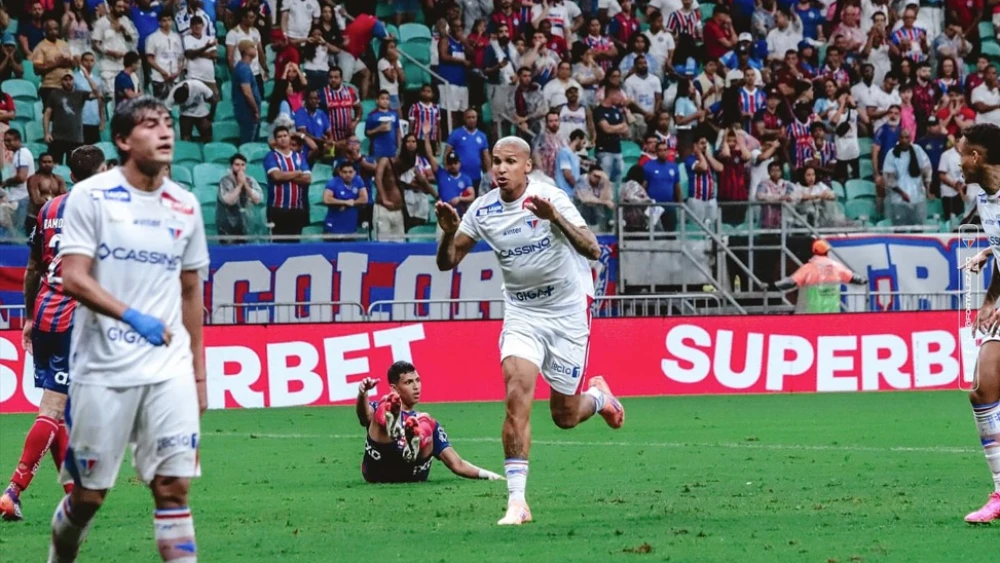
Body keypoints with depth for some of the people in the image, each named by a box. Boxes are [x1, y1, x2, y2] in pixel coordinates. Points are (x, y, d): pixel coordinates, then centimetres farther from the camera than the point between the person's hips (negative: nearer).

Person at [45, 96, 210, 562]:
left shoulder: (185, 206, 10)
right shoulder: (91, 196, -3)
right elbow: (73, 278, -11)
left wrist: (198, 372, 15)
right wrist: (133, 317, -25)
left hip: (170, 370, 3)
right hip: (103, 367, -3)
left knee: (174, 485, -8)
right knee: (89, 493, 5)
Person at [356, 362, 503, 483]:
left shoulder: (428, 423, 33)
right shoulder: (381, 410, 26)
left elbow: (457, 464, 26)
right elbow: (366, 413, -1)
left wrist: (486, 474, 8)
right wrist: (363, 393, -26)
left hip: (412, 476, 2)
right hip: (378, 471, -2)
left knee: (426, 425, -18)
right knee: (386, 407, -17)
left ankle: (412, 447, -53)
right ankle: (392, 425, -55)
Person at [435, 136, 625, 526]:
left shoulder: (551, 198, -17)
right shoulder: (483, 210, -5)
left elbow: (593, 250, -25)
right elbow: (447, 262, 0)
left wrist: (555, 218, -40)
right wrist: (449, 232, -22)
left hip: (568, 312, -2)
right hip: (521, 314, 2)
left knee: (564, 416, 5)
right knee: (517, 392, -21)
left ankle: (598, 396, 43)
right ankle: (517, 501, -19)